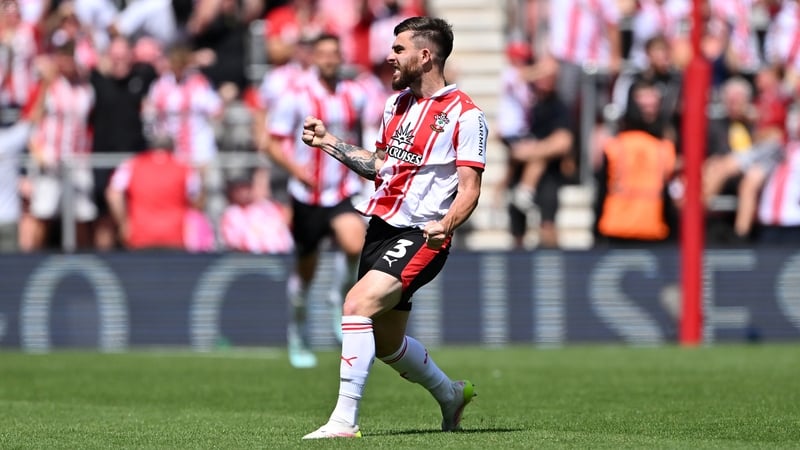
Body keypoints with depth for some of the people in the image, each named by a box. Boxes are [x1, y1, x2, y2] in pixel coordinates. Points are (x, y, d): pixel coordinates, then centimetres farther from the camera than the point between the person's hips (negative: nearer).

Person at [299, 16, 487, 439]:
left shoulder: (464, 115, -10)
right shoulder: (396, 103, 14)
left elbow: (469, 189, -13)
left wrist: (444, 226, -31)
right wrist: (329, 142, 20)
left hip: (420, 236, -8)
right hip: (380, 228, 8)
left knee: (358, 304, -26)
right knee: (385, 343, 15)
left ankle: (344, 420, -25)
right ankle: (450, 393, 42)